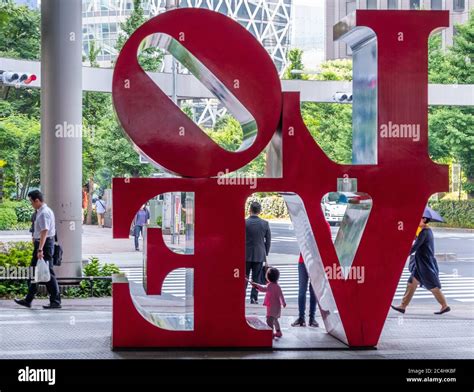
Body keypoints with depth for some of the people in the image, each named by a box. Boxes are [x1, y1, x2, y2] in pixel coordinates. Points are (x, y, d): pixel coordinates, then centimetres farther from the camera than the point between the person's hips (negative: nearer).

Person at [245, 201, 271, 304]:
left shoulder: (244, 222, -10)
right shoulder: (265, 224, -3)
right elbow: (268, 240, 3)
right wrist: (265, 253, 13)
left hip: (246, 254, -1)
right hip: (259, 255, 1)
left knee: (244, 277, 8)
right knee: (256, 278, 7)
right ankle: (254, 297, 5)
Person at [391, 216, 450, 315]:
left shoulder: (424, 232, -19)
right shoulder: (428, 230, 11)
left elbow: (415, 246, -22)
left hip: (426, 264, -10)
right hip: (421, 264, 10)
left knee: (433, 286, 0)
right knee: (411, 283, 9)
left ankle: (445, 306, 10)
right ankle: (403, 306, 11)